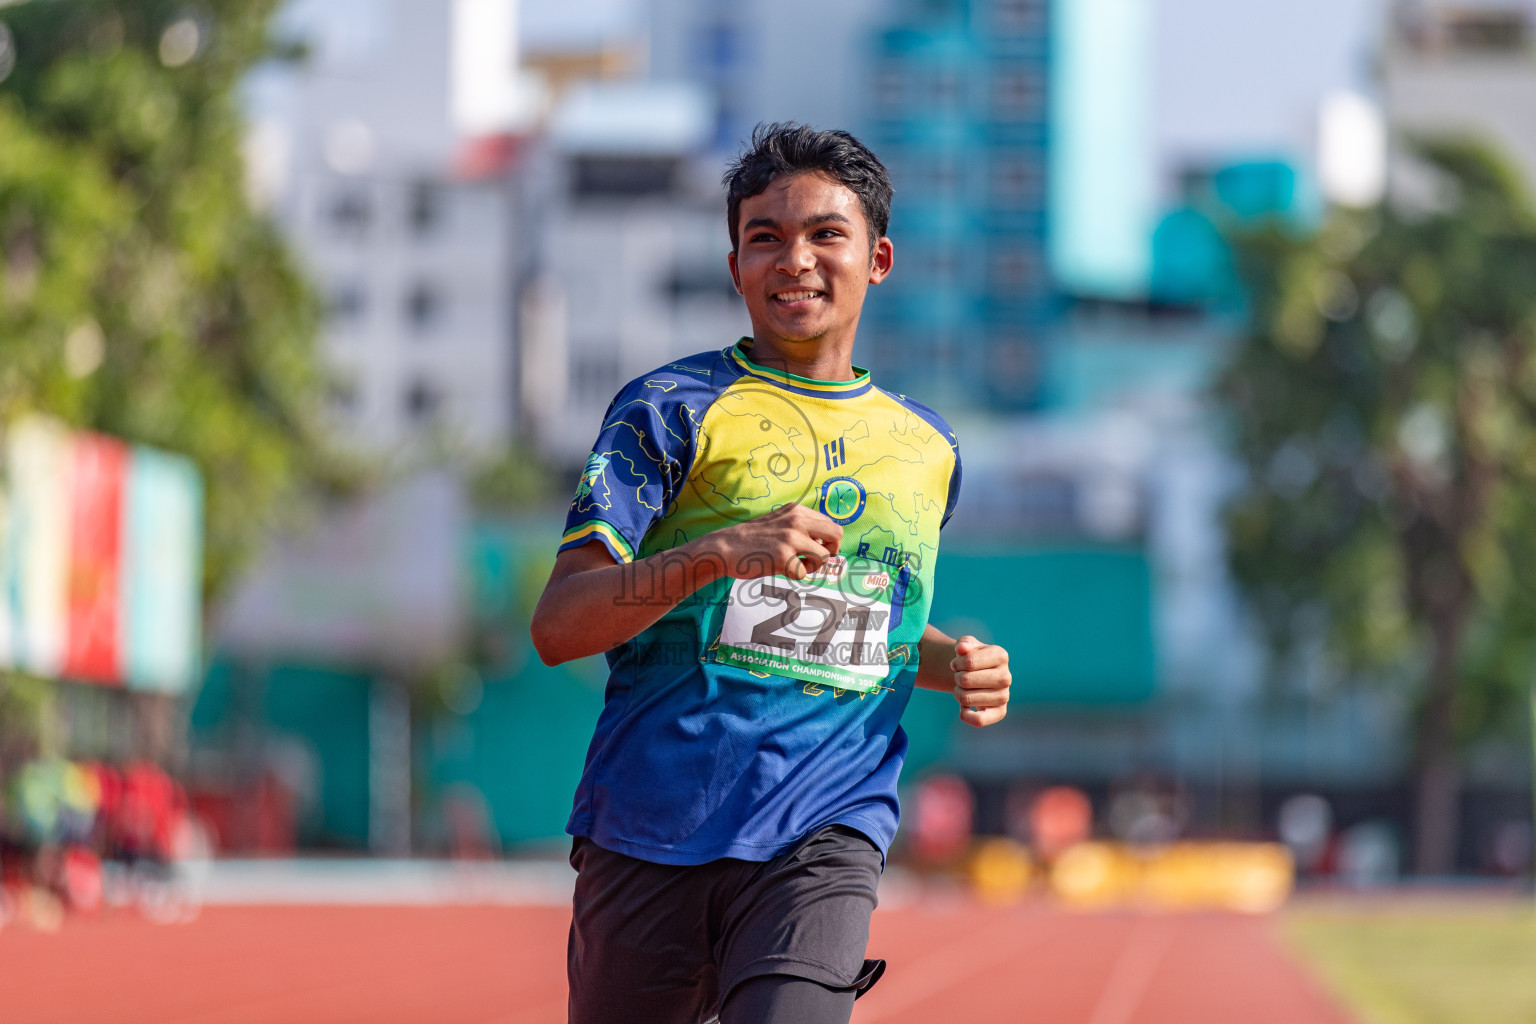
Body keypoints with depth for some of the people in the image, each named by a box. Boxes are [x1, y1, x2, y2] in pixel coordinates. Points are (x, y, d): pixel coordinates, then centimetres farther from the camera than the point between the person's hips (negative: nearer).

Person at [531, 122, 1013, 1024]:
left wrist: (953, 662, 10)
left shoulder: (928, 449, 16)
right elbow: (557, 626, -8)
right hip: (649, 835, -1)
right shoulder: (673, 408, 1)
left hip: (826, 839, 1)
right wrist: (718, 553, -21)